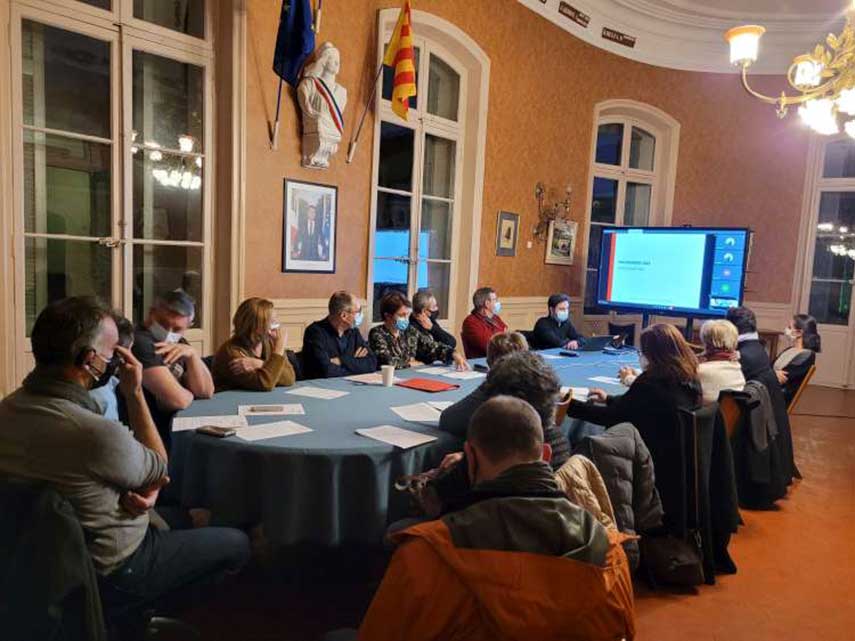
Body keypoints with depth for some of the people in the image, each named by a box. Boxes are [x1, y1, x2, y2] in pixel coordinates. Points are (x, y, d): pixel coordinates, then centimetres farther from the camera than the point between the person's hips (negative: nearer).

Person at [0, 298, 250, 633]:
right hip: (106, 576, -8)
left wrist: (126, 491, -14)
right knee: (237, 544, 7)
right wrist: (134, 392, -14)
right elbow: (160, 469, -14)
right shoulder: (98, 433, -36)